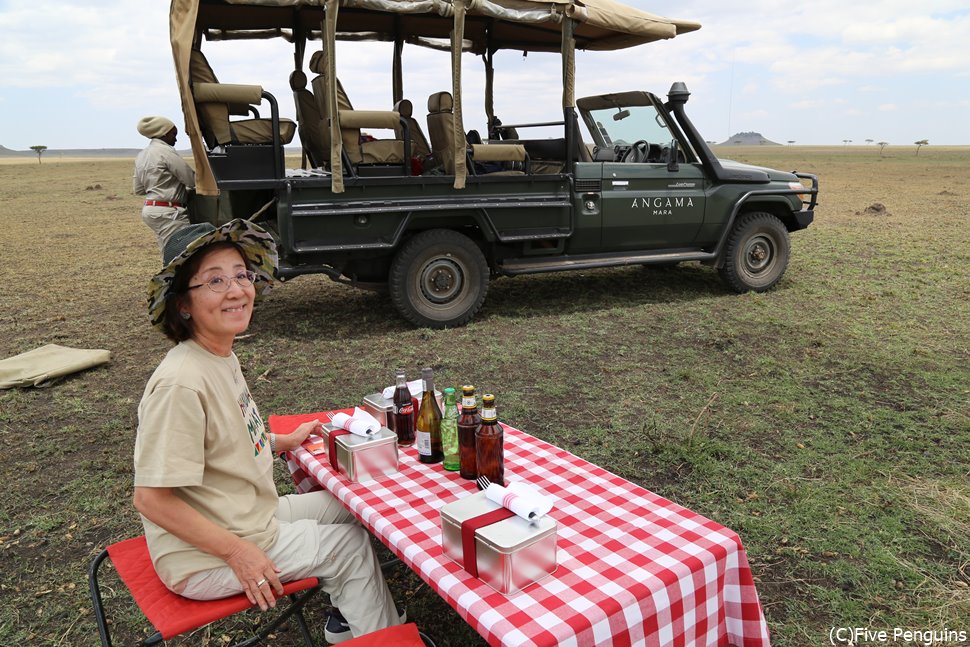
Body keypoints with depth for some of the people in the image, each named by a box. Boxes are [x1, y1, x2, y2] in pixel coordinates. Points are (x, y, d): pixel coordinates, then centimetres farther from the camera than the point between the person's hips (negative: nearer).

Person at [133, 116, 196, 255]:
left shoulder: (141, 156, 15)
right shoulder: (166, 151, -12)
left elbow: (138, 189, 17)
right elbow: (191, 179, -13)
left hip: (150, 208, 10)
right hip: (168, 212, -10)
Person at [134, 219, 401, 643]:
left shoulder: (222, 355, 0)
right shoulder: (181, 383, -29)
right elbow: (151, 498, -28)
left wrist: (283, 442, 10)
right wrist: (239, 553, -25)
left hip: (247, 516, 9)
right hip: (203, 560, -9)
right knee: (352, 544, 1)